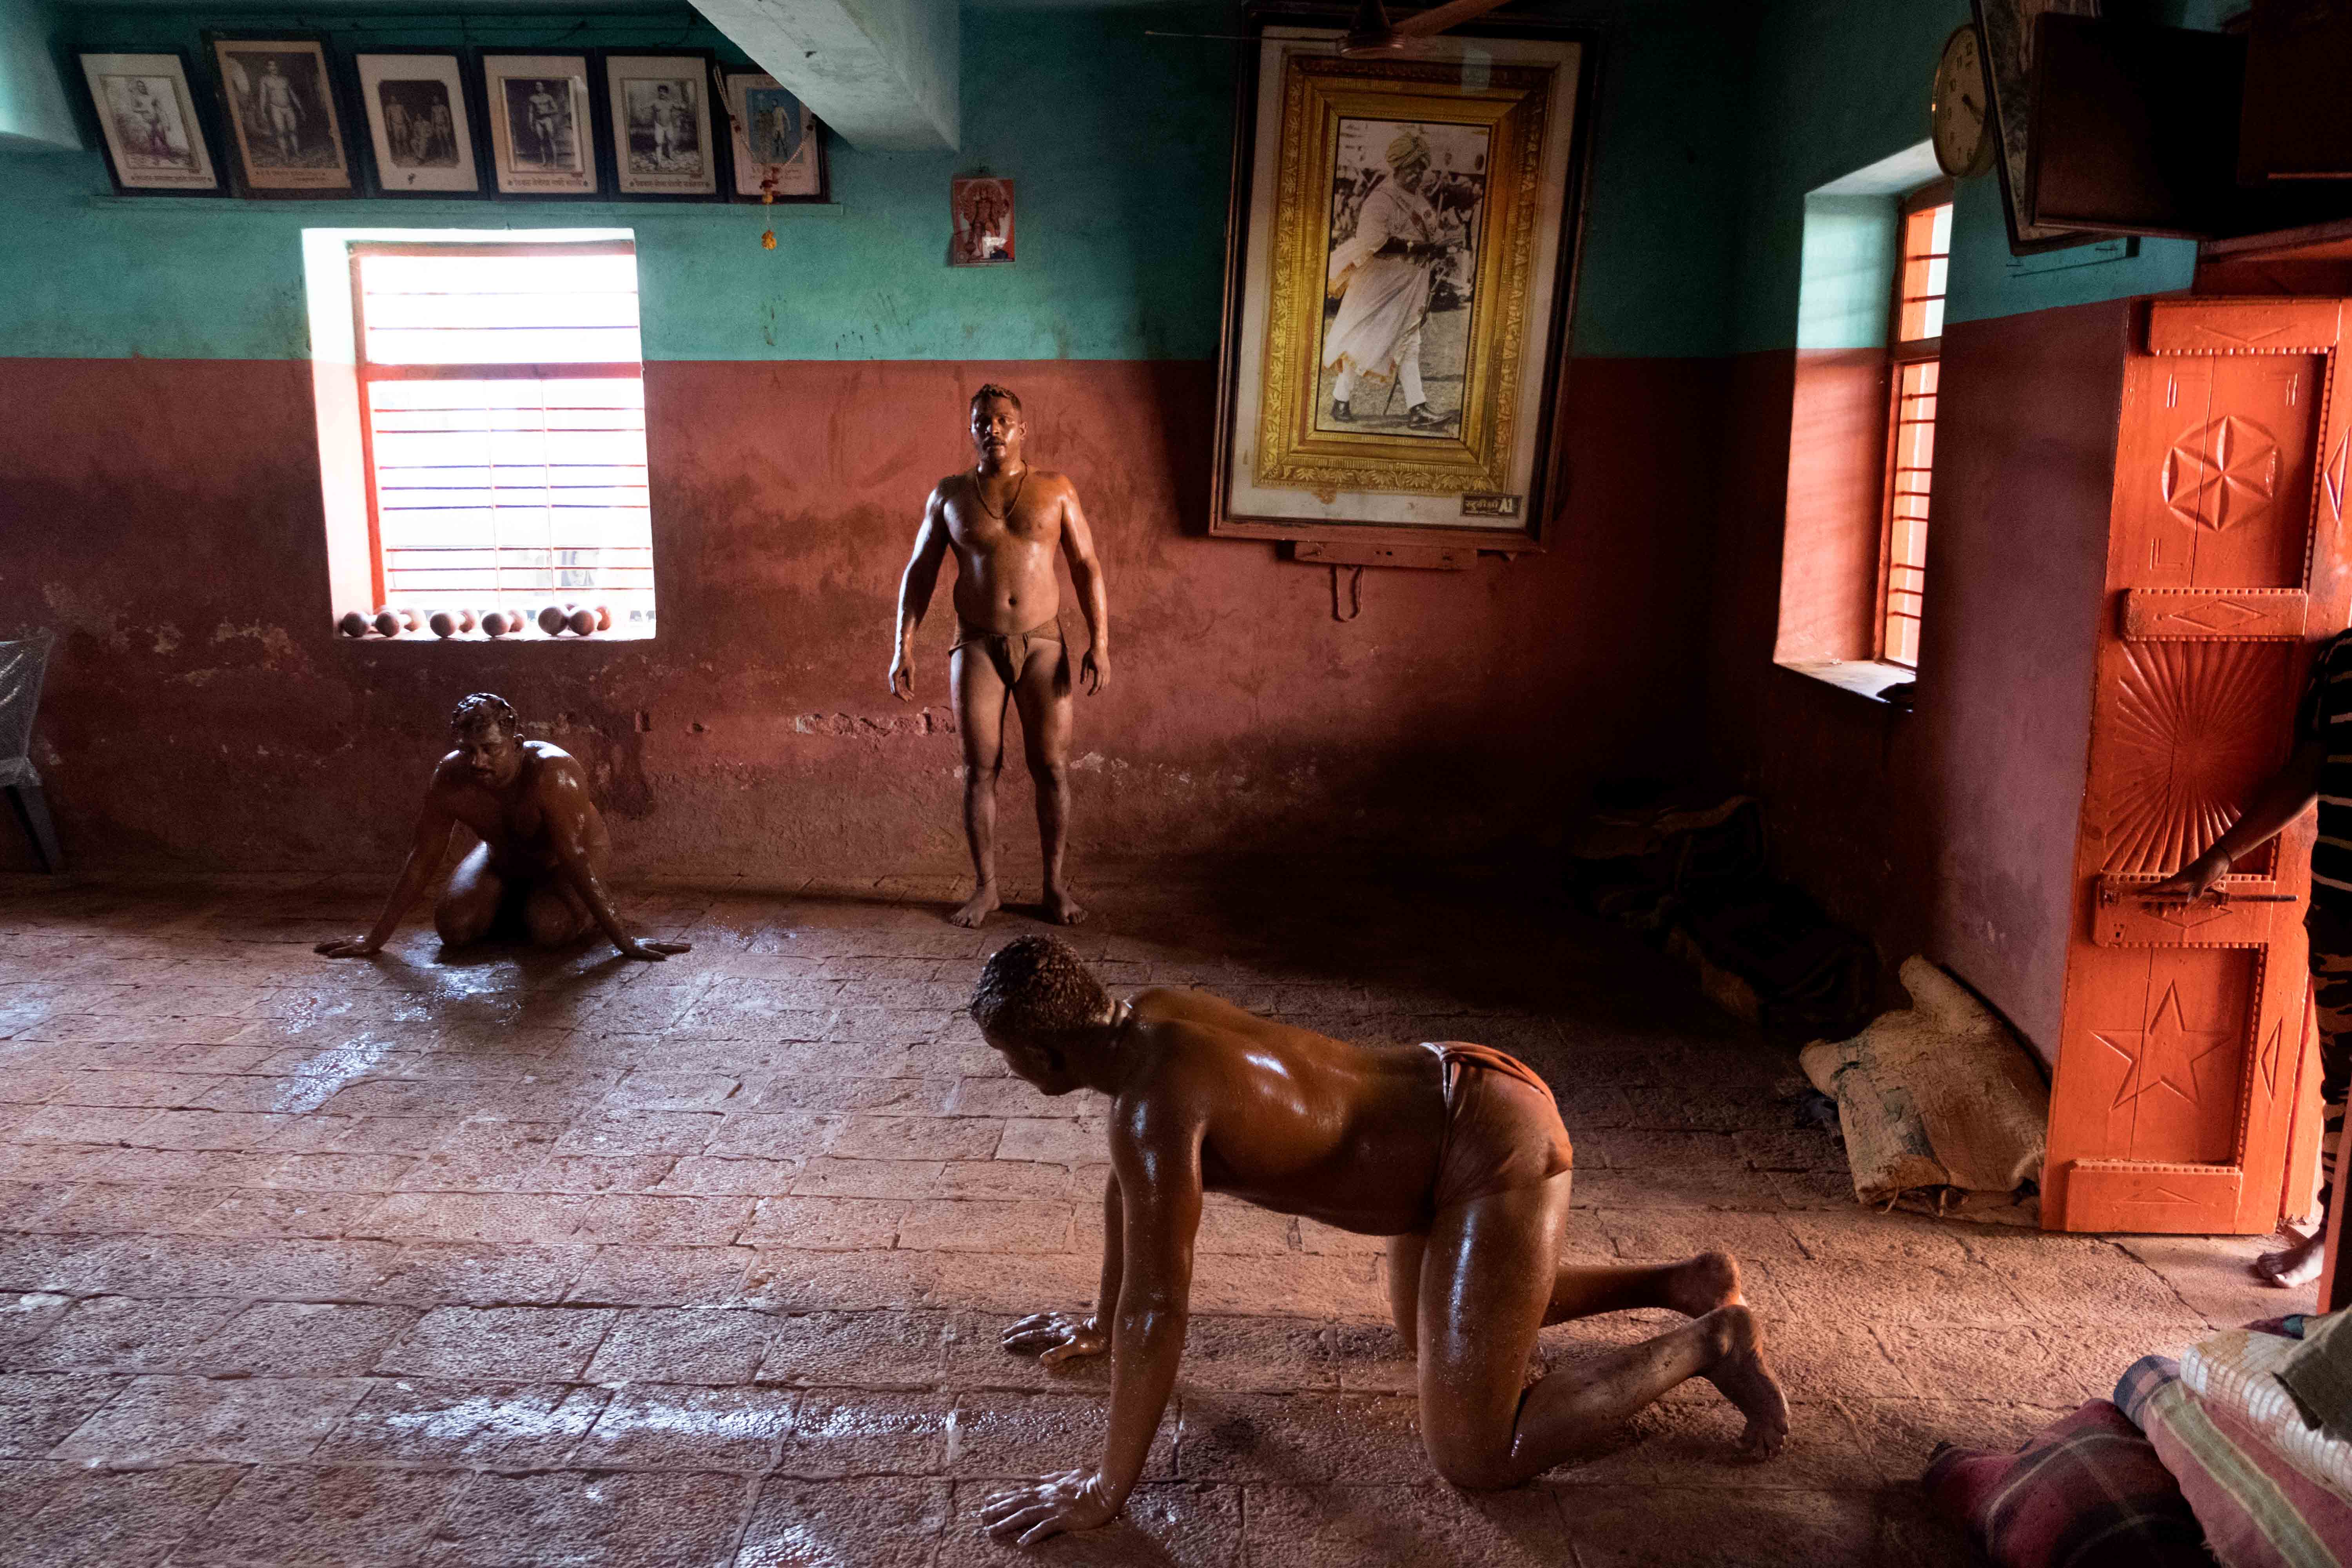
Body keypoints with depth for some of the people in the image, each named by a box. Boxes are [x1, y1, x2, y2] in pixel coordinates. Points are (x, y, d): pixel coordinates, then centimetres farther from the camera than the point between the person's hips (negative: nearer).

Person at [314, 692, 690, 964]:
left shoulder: (552, 774, -39)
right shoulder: (450, 777, -26)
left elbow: (576, 860, -39)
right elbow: (422, 859, -15)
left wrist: (626, 943, -41)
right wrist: (376, 939, -12)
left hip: (567, 861, -4)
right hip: (503, 859, 5)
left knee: (549, 929, -30)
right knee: (453, 927, -16)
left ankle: (586, 911, 5)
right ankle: (517, 907, 15)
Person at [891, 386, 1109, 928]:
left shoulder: (1056, 490, 3)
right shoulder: (950, 494, 5)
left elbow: (1086, 567, 2)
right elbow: (919, 572, 6)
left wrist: (1100, 642, -8)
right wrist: (904, 647, -3)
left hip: (1042, 644, 0)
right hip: (977, 646, 0)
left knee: (1052, 767, 0)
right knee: (980, 769, 1)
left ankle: (1055, 884, 14)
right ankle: (985, 887, 13)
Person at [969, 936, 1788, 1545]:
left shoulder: (1155, 1102, -27)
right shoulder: (1143, 1022, 2)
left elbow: (1157, 1310, -25)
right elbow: (1127, 1185, 18)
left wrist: (1105, 1488, -14)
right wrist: (1102, 1322, 28)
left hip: (1494, 1154, -10)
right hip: (1455, 1096, 10)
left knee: (1475, 1457, -6)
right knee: (1423, 1328, 32)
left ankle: (1708, 1343, 6)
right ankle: (1683, 1281, 30)